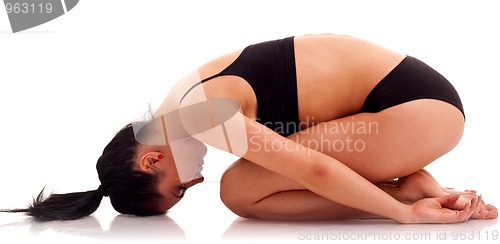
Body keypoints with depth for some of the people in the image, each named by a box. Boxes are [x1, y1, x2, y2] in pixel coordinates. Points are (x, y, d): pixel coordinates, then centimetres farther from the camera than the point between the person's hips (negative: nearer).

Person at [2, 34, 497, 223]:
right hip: (400, 91, 10)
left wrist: (406, 211, -14)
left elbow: (315, 171, -23)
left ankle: (413, 194, -11)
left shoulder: (200, 115, -18)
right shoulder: (192, 96, 10)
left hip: (417, 104, -10)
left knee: (241, 189, -16)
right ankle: (417, 185, 0)